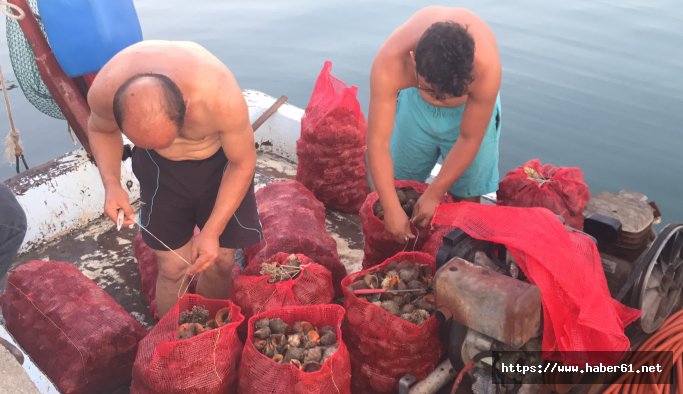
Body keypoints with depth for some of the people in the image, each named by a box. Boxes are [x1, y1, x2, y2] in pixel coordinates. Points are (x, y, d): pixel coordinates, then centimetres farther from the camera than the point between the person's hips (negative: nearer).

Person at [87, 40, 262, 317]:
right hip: (159, 168, 1)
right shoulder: (104, 91, -32)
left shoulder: (222, 97, -40)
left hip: (219, 162, -1)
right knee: (173, 268, 1)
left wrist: (211, 232, -22)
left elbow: (242, 163, -20)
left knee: (220, 261, 5)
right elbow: (100, 130, -6)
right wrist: (112, 184, -23)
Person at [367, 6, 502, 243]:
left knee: (466, 195, -2)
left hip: (470, 105, -1)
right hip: (414, 101, 2)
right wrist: (392, 210, -38)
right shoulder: (390, 62, -41)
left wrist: (434, 195, -22)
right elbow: (378, 142, -37)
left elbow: (469, 140, -27)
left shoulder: (486, 67, -41)